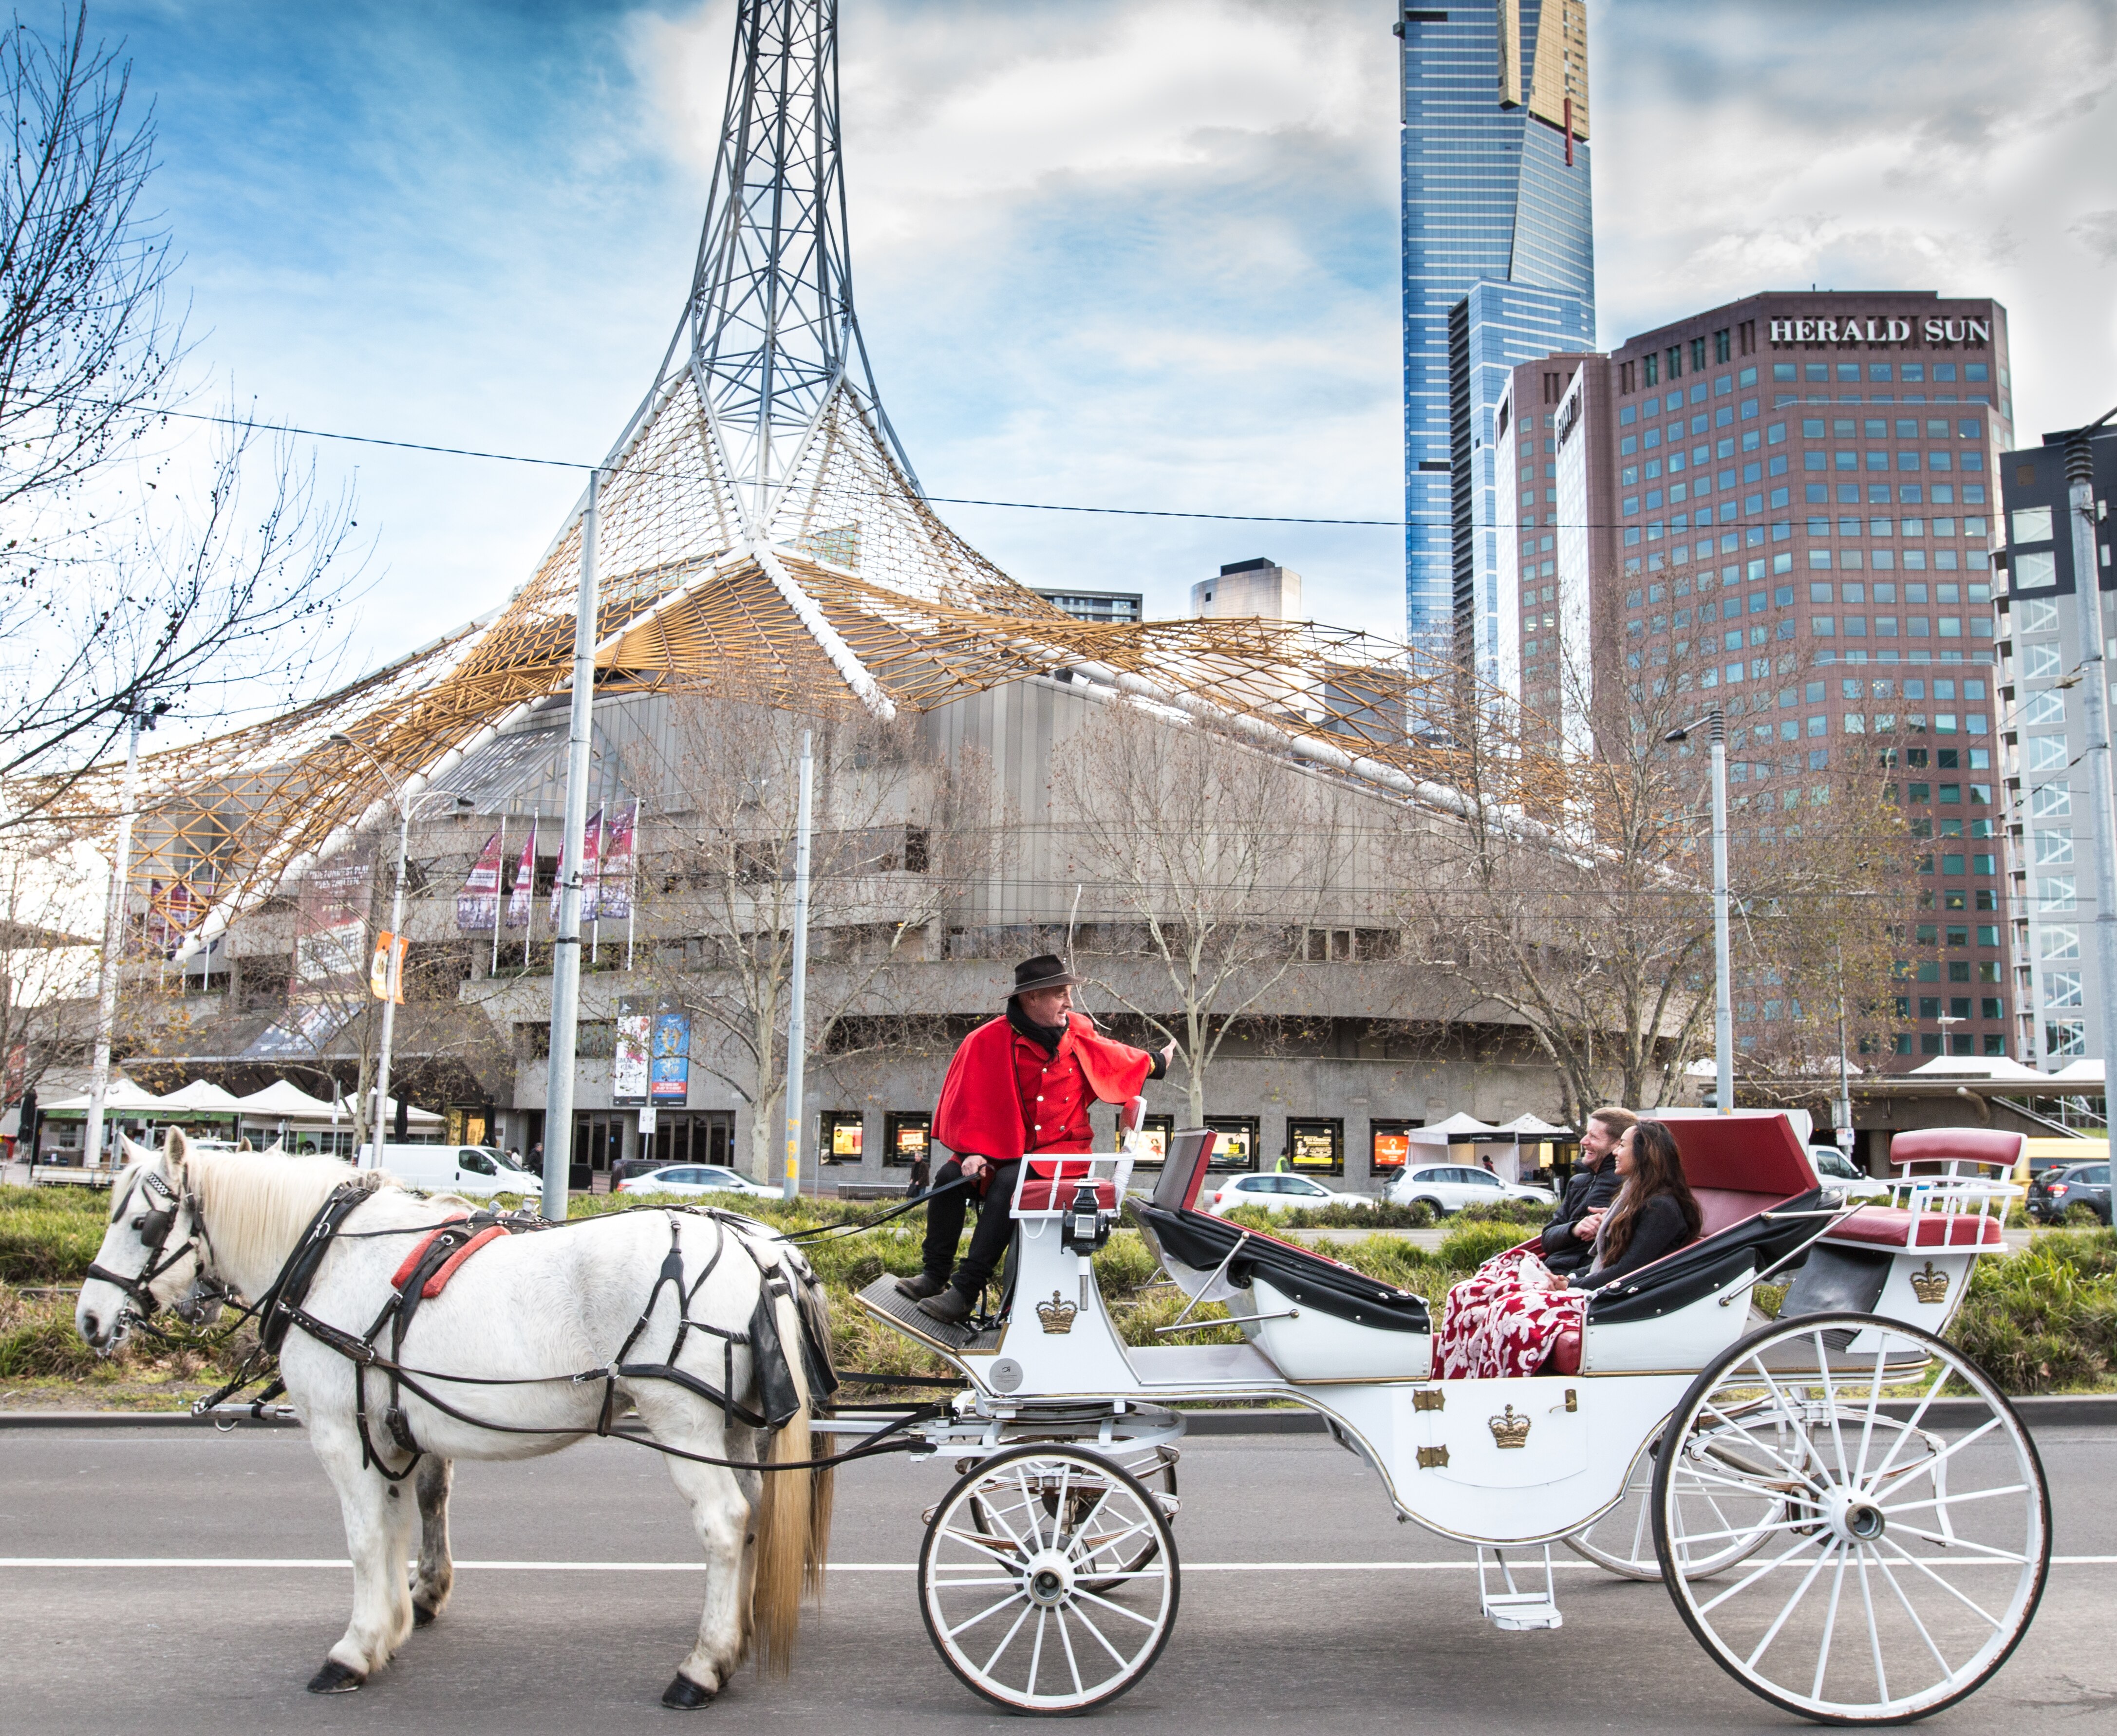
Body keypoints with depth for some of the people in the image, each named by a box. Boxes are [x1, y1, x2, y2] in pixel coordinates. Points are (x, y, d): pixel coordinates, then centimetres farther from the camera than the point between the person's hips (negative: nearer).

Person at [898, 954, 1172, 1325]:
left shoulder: (1081, 1033, 4)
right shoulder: (990, 1040, -6)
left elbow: (1115, 1058, 26)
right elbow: (969, 1101, -5)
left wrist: (1155, 1064, 40)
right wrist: (974, 1151, -17)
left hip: (1064, 1148, -2)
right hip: (1006, 1146, 2)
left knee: (1007, 1184, -29)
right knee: (949, 1176, -19)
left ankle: (965, 1292, -31)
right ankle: (935, 1276, -8)